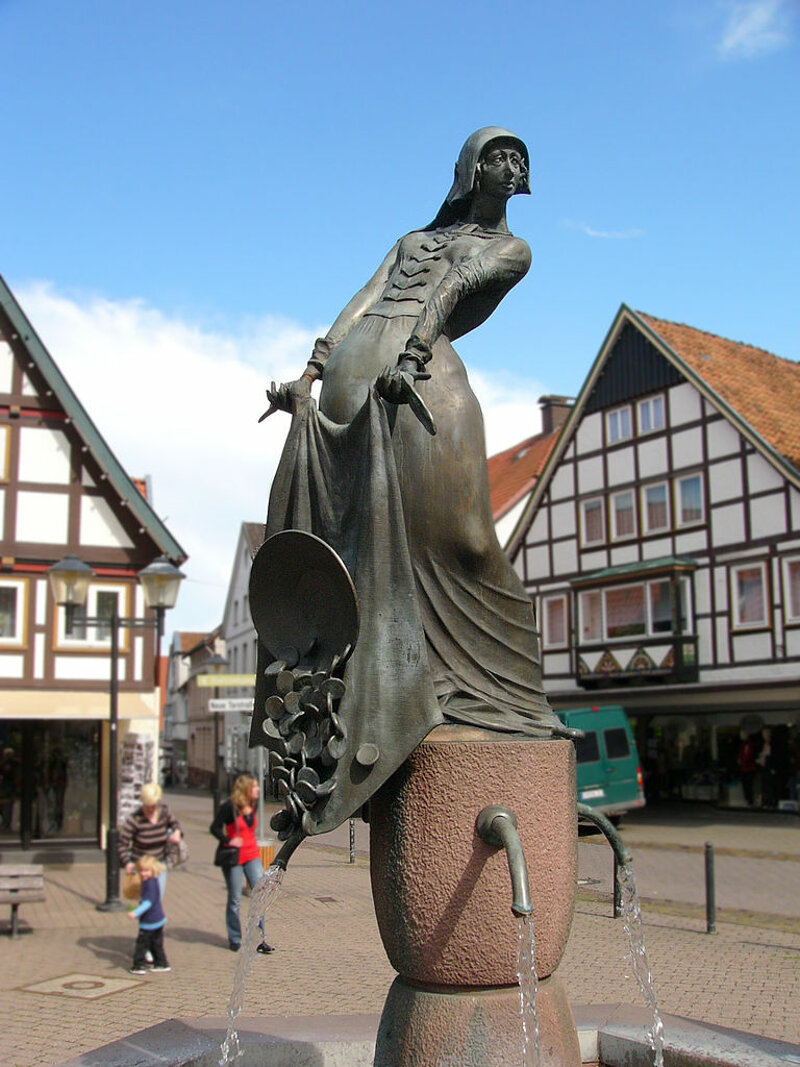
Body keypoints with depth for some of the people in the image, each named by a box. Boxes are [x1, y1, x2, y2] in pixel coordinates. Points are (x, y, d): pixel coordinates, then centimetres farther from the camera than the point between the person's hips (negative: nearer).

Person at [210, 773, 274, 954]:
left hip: (252, 856, 6)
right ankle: (235, 940, 18)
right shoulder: (229, 806, -12)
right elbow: (215, 828, -11)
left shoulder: (252, 806, 9)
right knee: (235, 900, 4)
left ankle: (259, 939, 1)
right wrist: (228, 841, -21)